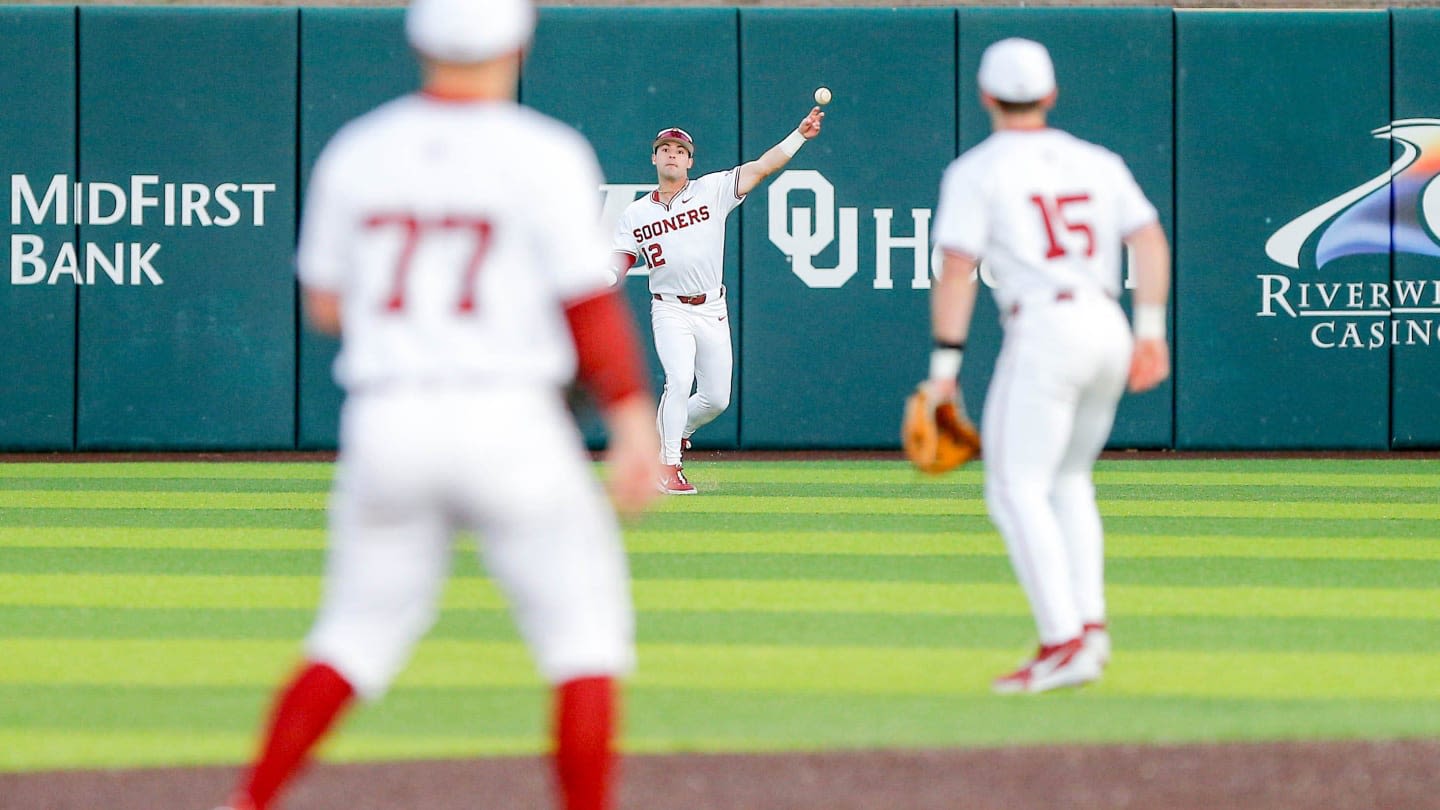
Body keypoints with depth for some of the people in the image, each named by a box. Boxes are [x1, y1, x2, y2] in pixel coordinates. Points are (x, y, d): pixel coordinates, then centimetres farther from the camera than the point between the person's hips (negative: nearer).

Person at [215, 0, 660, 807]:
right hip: (509, 422, -4)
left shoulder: (354, 151, 6)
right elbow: (593, 306, -11)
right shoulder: (544, 155, -6)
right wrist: (636, 424, -9)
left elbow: (326, 303, 15)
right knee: (586, 628, 8)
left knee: (362, 630, 16)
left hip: (387, 425, 4)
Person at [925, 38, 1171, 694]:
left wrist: (945, 367, -7)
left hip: (1043, 331, -6)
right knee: (1066, 481, 22)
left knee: (1016, 490, -5)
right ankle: (1090, 624, 10)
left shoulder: (975, 172, 2)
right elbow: (1150, 241, 8)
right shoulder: (1096, 163, 18)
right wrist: (1150, 332, 8)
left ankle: (1064, 644, -18)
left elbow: (957, 271, -7)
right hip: (1110, 331, 6)